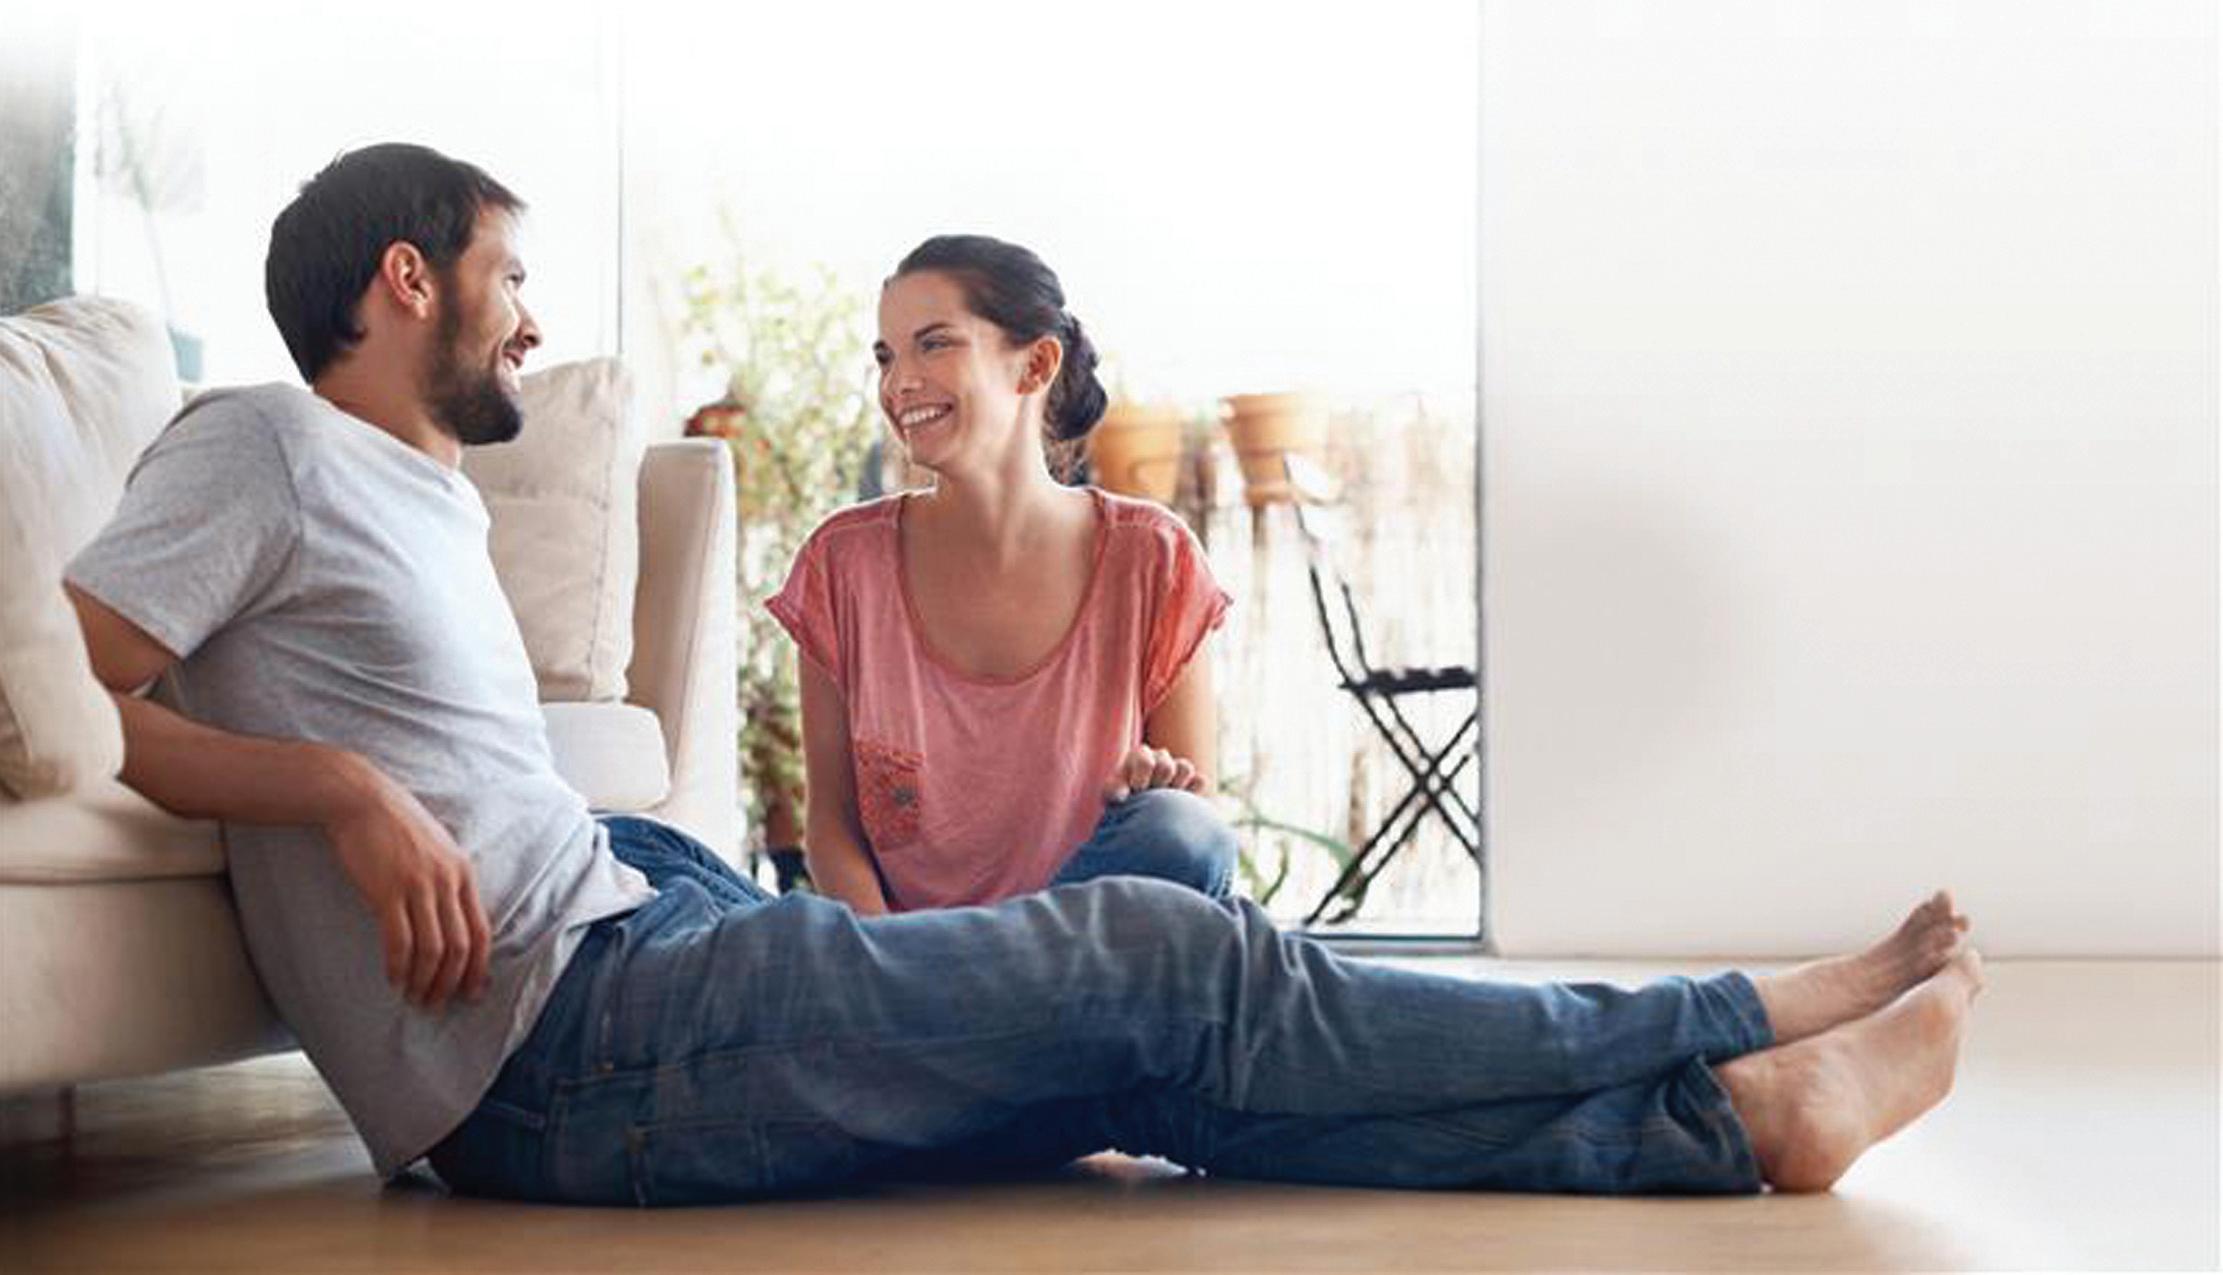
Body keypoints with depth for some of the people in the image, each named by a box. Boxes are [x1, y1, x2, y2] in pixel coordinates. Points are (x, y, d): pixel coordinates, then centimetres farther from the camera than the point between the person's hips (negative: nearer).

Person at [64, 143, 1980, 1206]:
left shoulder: (441, 503, 28)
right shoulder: (262, 449, 1)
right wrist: (339, 787, -16)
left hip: (633, 981, 9)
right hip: (566, 1052, -9)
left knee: (1165, 1053, -5)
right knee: (1152, 959, -12)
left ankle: (1729, 1113, -8)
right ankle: (1741, 1041, -5)